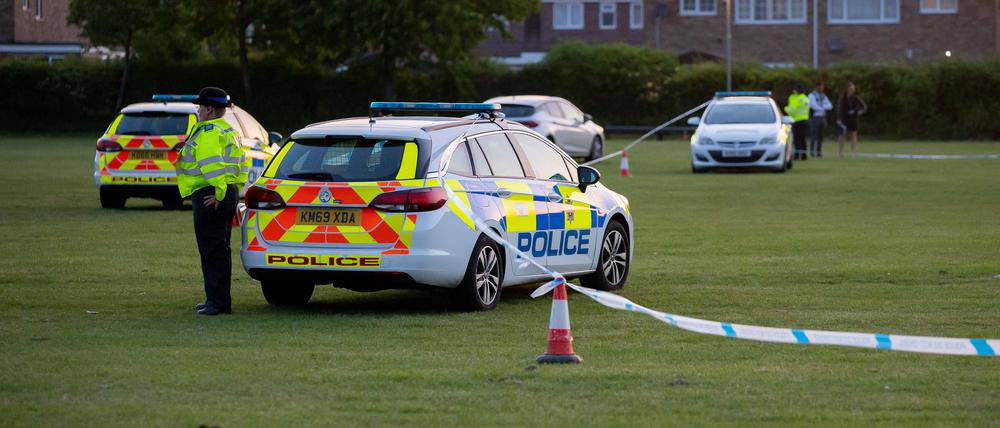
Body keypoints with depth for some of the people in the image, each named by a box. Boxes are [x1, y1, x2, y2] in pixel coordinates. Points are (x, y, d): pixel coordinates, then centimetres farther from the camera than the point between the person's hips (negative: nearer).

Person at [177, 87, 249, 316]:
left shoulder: (208, 133, -14)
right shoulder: (228, 131, 19)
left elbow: (213, 164, -27)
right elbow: (242, 164, 24)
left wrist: (219, 192, -24)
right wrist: (235, 188, 20)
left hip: (209, 198, -11)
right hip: (229, 194, 11)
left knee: (212, 251, -9)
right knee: (219, 250, 15)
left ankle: (218, 302, -10)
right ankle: (218, 299, 22)